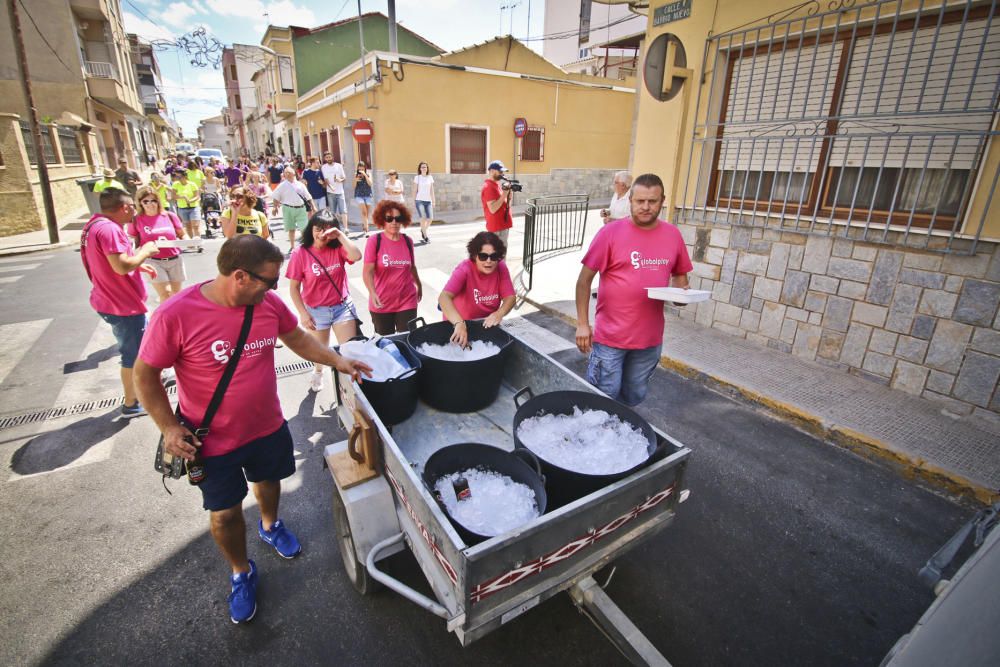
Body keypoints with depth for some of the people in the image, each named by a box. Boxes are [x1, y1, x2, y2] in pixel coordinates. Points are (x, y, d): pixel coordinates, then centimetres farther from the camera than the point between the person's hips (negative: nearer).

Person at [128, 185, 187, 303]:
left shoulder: (170, 216, 2)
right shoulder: (136, 221, -2)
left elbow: (182, 235, 11)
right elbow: (133, 243, 5)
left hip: (175, 260, 2)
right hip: (153, 261, -2)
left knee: (176, 294, 12)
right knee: (165, 293, -10)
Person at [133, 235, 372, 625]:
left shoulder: (268, 302, -13)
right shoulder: (176, 315, -25)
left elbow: (296, 338, 5)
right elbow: (145, 375, -12)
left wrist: (338, 362, -1)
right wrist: (169, 428, -13)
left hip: (269, 426, 4)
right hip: (214, 441, -4)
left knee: (269, 481, 28)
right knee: (225, 513, 14)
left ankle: (270, 525, 60)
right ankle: (241, 572, 42)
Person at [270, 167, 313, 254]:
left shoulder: (300, 184, 7)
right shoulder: (282, 185, 3)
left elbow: (308, 197, 10)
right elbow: (275, 197, 3)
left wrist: (312, 207, 7)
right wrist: (275, 207, -6)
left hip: (301, 208, 0)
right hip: (288, 209, 0)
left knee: (304, 228, -4)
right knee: (291, 228, 8)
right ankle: (292, 246, 20)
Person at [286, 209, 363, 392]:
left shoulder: (338, 248, -6)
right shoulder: (300, 253, -11)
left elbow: (356, 256, -27)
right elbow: (294, 287, -7)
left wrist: (340, 235, -26)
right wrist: (303, 313, -10)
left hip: (343, 307, 1)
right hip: (316, 311, 0)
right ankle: (318, 372, 51)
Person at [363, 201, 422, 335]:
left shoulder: (407, 241, 2)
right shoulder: (374, 241, -10)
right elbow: (367, 271, -17)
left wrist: (419, 285, 29)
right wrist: (373, 293, -32)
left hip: (407, 301, 2)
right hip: (381, 304, -2)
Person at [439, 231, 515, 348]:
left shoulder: (501, 268, -10)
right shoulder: (464, 270, -24)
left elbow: (510, 297, -10)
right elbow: (444, 297, -35)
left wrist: (499, 314, -32)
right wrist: (459, 323, -51)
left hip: (487, 324, 4)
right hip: (462, 324, -3)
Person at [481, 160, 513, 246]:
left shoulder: (496, 185, 15)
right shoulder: (488, 187, -15)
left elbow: (504, 204, 17)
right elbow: (493, 209, -23)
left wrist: (508, 195, -1)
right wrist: (504, 195, -21)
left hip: (503, 225, 10)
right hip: (497, 227, -10)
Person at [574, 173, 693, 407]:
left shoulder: (672, 234, 3)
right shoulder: (610, 232, -10)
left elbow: (680, 275, 16)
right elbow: (584, 280, -8)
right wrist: (582, 324, -11)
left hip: (650, 338, 4)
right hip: (610, 337, -4)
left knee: (634, 397, 20)